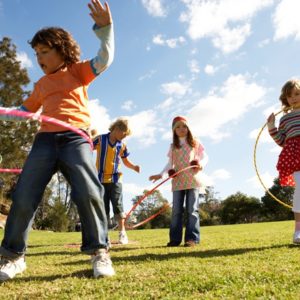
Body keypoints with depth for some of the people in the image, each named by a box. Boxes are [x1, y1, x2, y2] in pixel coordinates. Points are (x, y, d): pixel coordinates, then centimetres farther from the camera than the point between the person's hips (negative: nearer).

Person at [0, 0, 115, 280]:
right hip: (45, 139, 5)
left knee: (88, 193, -21)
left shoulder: (78, 71, 14)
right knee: (23, 198, -4)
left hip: (76, 137, -4)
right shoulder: (41, 84, 26)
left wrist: (104, 27, -15)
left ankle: (98, 251, -5)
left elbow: (104, 60, -2)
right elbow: (24, 109, 34)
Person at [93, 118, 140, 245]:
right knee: (103, 208, 4)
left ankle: (122, 233, 7)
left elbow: (126, 161, 15)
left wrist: (134, 167, -4)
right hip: (101, 179, -1)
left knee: (118, 205, -4)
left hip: (115, 180, 1)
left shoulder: (122, 145, 5)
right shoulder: (100, 139, -3)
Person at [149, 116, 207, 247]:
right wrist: (161, 174, -2)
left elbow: (205, 156, 9)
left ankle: (192, 238, -1)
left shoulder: (195, 143, 8)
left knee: (192, 210, -4)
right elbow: (170, 163, 11)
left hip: (192, 180, -2)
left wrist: (201, 164, -13)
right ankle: (175, 239, 7)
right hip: (178, 182, 2)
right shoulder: (173, 146, 12)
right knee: (176, 211, 2)